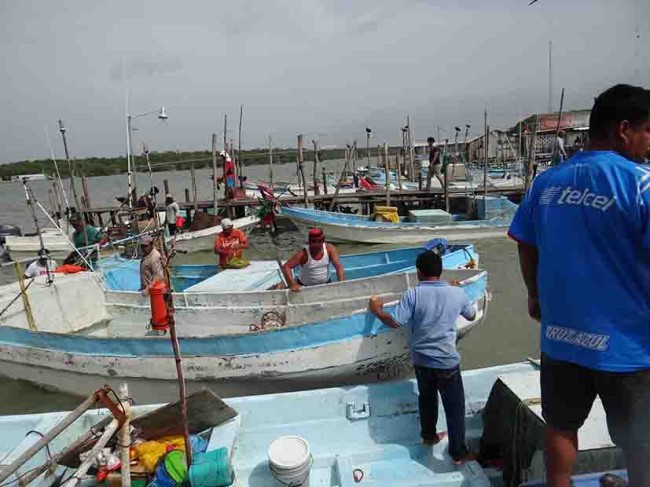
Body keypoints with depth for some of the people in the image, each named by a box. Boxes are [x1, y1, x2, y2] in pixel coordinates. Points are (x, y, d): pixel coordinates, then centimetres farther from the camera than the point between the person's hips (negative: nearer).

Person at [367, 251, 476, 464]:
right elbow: (472, 316, 12)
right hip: (447, 361, -1)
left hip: (421, 360, 1)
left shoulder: (412, 295, -12)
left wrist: (377, 311, 5)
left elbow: (394, 322, -14)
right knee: (455, 406, 14)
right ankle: (459, 453, 22)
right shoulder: (457, 293, -6)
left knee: (426, 398, 25)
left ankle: (428, 436, 43)